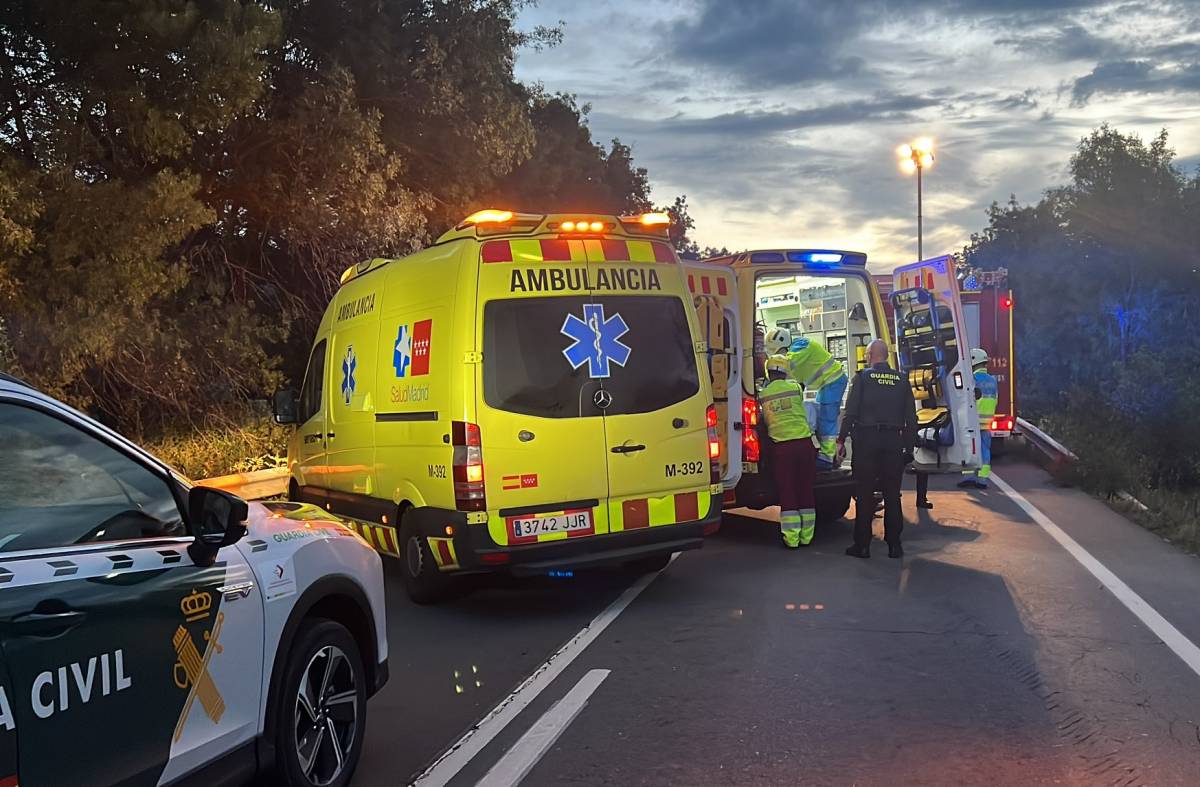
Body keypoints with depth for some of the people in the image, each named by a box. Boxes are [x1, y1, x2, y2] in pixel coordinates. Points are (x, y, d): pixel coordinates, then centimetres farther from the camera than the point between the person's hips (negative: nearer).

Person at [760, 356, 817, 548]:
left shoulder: (762, 395, 2)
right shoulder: (795, 387, 3)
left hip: (781, 447, -1)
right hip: (804, 442, 1)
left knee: (787, 491, 4)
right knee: (806, 490, 9)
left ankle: (791, 538, 3)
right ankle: (806, 536, 15)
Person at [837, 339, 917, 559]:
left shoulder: (862, 377, -2)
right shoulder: (901, 380, 9)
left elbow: (850, 411, -7)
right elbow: (911, 417, 9)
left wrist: (841, 439, 0)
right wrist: (909, 445, 14)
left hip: (866, 440, -3)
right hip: (893, 441, 3)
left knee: (864, 494, 2)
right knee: (892, 494, 9)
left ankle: (862, 545, 4)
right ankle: (894, 545, 11)